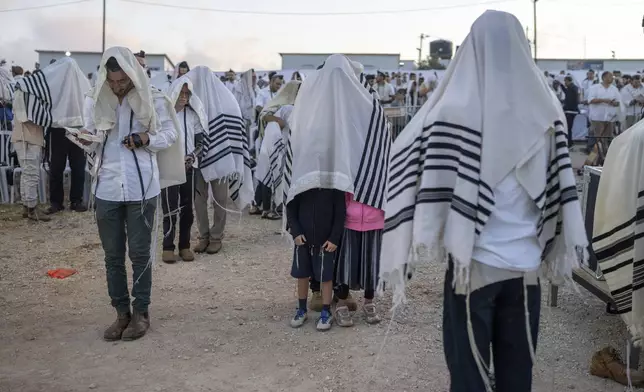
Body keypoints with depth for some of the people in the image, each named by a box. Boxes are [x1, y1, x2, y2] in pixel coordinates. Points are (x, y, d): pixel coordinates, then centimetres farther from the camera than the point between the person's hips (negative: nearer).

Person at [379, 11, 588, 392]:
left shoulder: (456, 110, -11)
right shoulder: (544, 109, -3)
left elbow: (406, 154, -10)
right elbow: (557, 186, -1)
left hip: (474, 262, -3)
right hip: (526, 264, 3)